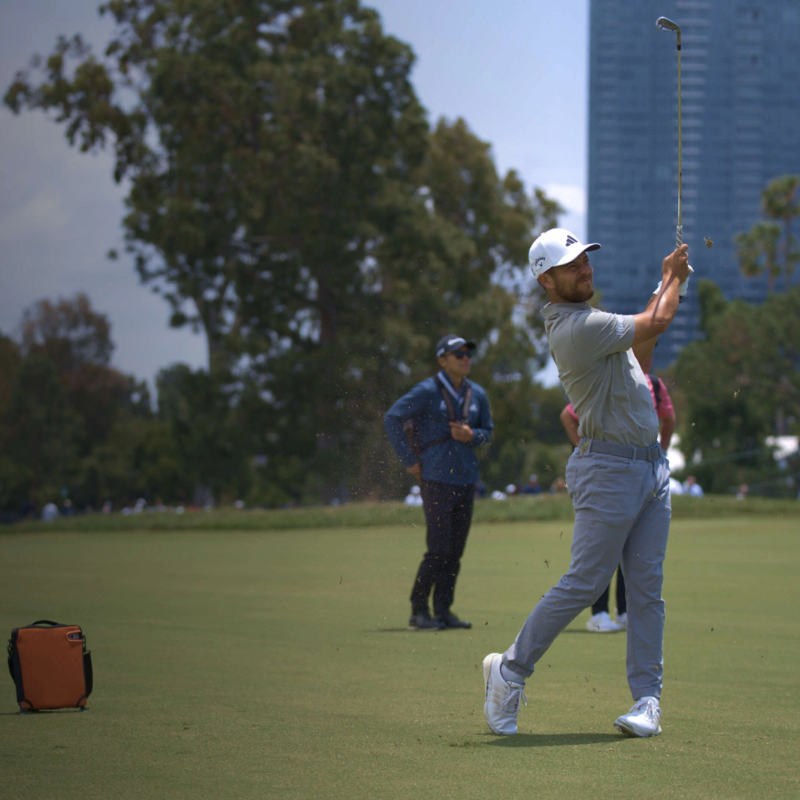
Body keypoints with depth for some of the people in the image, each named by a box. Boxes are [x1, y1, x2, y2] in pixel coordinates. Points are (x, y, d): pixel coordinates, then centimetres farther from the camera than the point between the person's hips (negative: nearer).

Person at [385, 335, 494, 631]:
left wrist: (472, 437, -2)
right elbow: (392, 418, -5)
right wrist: (409, 460, -6)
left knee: (456, 551, 6)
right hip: (436, 478, -6)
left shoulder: (477, 395, 10)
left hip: (466, 478, 6)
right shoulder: (427, 391, -7)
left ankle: (443, 610, 14)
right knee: (439, 550, -9)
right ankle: (418, 612, 0)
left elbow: (487, 430, 22)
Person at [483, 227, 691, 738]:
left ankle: (648, 698, 4)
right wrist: (674, 279, 5)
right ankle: (510, 671, 7)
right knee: (585, 582, -8)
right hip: (608, 469, -9)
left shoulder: (587, 321, 15)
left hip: (651, 466, 9)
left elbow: (642, 333, 32)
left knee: (647, 586, 4)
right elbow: (657, 324, -12)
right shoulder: (575, 328, -18)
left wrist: (669, 283, 24)